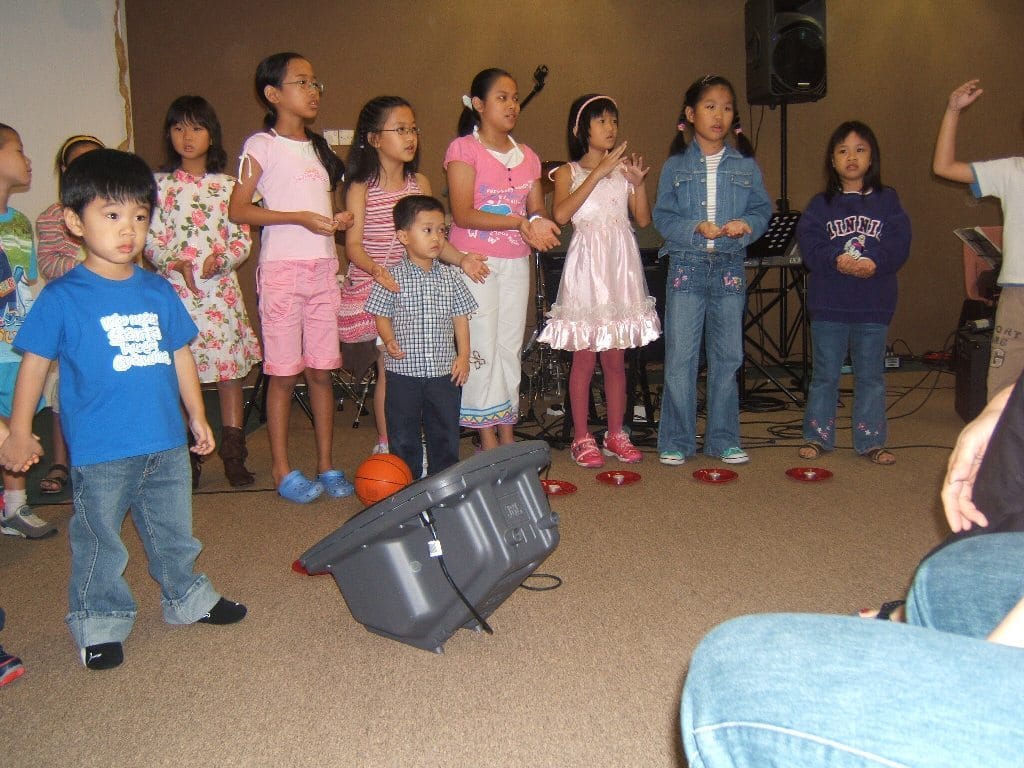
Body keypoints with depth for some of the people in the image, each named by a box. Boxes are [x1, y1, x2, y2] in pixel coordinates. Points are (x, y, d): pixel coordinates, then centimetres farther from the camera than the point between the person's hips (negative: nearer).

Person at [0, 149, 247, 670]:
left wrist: (197, 416, 15)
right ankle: (98, 622, 27)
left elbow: (180, 355, 12)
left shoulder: (158, 291, 5)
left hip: (166, 444, 5)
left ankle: (186, 598, 39)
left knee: (174, 532, 20)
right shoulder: (63, 297, -9)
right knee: (99, 542, 10)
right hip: (99, 452, -4)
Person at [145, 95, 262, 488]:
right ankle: (185, 458, 12)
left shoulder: (227, 186, 9)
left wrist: (223, 259, -15)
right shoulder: (159, 185, 6)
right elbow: (150, 240, 2)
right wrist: (176, 263, -15)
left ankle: (234, 455, 8)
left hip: (221, 286, 1)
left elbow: (242, 239, 4)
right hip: (175, 288, -1)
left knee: (231, 367, 0)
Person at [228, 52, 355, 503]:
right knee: (284, 373, -1)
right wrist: (300, 218, -17)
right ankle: (282, 469, 10)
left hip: (323, 267, 6)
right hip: (283, 267, -5)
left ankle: (326, 465, 15)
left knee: (322, 369, 6)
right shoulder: (262, 145, -2)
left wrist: (340, 218, 2)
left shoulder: (317, 146, 18)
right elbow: (238, 210, -8)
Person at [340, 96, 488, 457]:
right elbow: (354, 243, -12)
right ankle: (386, 444, 15)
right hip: (376, 285, -4)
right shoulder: (361, 188, -6)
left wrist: (462, 258, -7)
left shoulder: (419, 183, 7)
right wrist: (374, 267, -32)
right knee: (390, 366, 0)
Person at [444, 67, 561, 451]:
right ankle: (488, 441, 5)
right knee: (482, 347, -4)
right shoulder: (464, 149, -6)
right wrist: (520, 222, -24)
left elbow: (537, 210, 9)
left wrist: (541, 224, -16)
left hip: (516, 262, 6)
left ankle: (507, 436, 18)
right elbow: (463, 214, -16)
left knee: (510, 347, 9)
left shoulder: (527, 156, 12)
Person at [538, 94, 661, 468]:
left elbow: (644, 220, 8)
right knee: (584, 358, -1)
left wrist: (639, 183, -8)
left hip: (621, 267, 4)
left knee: (616, 357, 7)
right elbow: (561, 214, -17)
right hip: (587, 266, -3)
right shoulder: (569, 172, 3)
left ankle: (615, 434, 16)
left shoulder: (622, 169, 13)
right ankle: (582, 438, 8)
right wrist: (598, 173, -18)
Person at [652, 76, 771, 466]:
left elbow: (763, 210, 7)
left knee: (728, 357, 7)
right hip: (686, 266, -2)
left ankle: (724, 439, 18)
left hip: (729, 268, 2)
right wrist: (697, 228, -17)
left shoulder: (746, 165, 8)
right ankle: (676, 441, 9)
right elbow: (662, 216, -1)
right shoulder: (676, 165, 4)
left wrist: (747, 225, -14)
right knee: (680, 357, -2)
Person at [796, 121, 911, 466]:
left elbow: (898, 246, -4)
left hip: (874, 305, 1)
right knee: (825, 374, 8)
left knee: (871, 375, 8)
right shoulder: (820, 205, 5)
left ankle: (871, 440, 19)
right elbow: (809, 246, -6)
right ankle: (817, 436, 19)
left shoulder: (887, 201, 6)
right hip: (828, 304, 0)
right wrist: (836, 261, -23)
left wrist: (874, 263, -22)